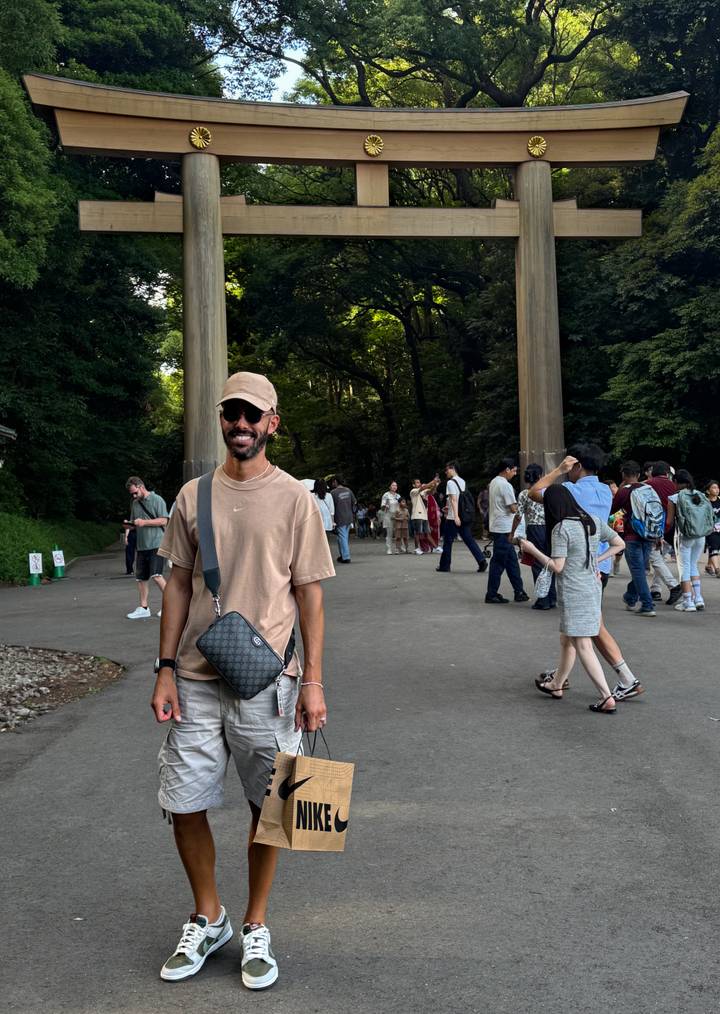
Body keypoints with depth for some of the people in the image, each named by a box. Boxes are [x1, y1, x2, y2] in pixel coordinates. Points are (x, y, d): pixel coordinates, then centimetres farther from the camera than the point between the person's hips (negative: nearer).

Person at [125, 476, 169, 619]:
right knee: (141, 578, 8)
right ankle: (143, 608, 17)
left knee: (156, 576, -17)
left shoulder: (157, 500, -4)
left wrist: (144, 522, -15)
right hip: (141, 545, 7)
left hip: (156, 544, -7)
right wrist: (130, 525, 1)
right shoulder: (135, 503, 17)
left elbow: (163, 521, -10)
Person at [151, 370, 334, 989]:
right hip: (196, 681, 3)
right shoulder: (193, 495, 5)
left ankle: (255, 928, 29)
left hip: (267, 681, -2)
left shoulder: (294, 498, -3)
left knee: (268, 809, 8)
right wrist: (165, 670, 3)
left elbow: (310, 594, -1)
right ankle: (208, 919, 31)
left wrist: (312, 681, -5)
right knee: (184, 804, 7)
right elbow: (179, 585, 8)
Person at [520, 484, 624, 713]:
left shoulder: (561, 528, -15)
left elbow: (557, 567, -16)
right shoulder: (594, 522, 6)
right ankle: (556, 686, 35)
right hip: (593, 589, 8)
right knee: (567, 640, 21)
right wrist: (596, 560, 13)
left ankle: (607, 698, -9)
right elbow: (619, 544, 13)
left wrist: (532, 550, -7)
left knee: (583, 646, -4)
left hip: (573, 593, -8)